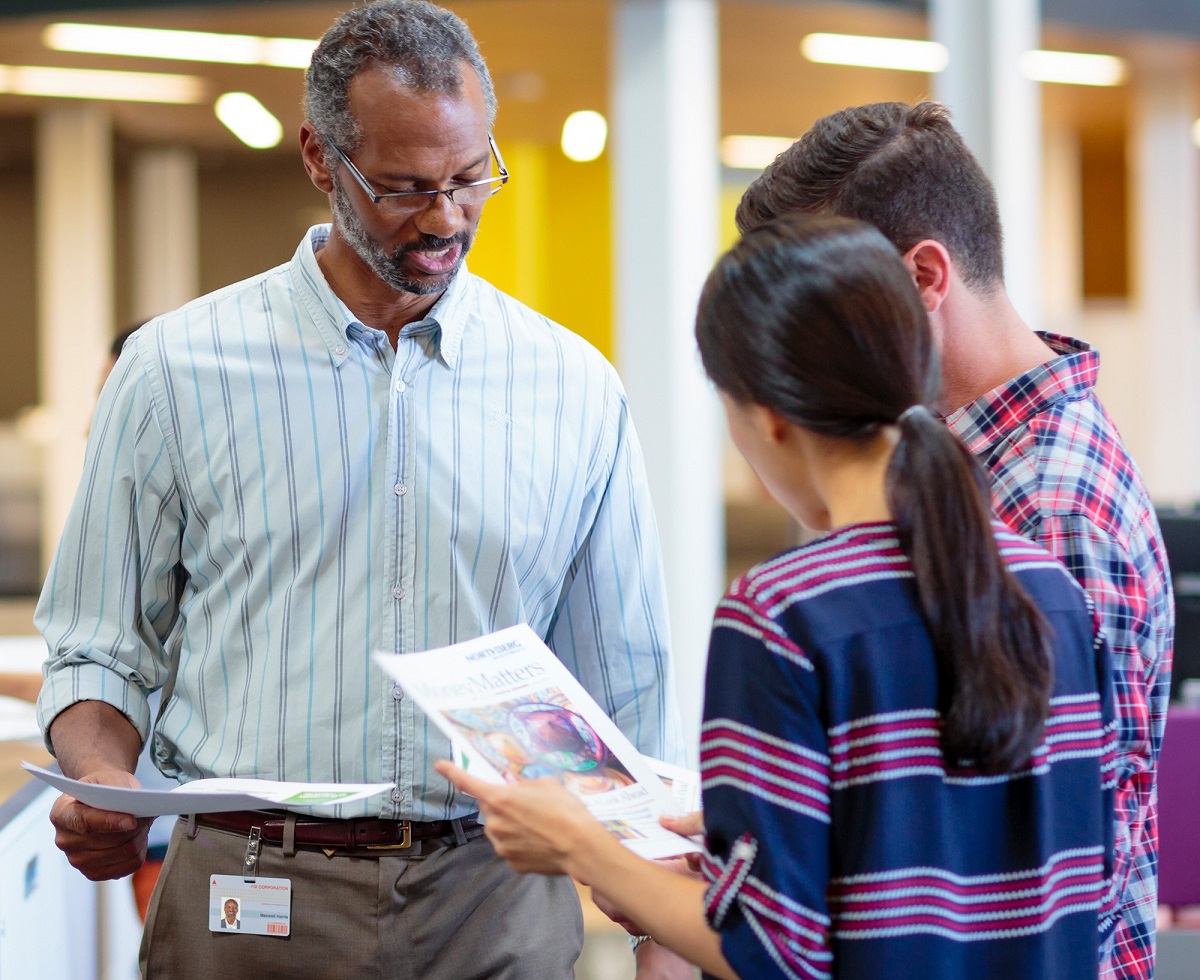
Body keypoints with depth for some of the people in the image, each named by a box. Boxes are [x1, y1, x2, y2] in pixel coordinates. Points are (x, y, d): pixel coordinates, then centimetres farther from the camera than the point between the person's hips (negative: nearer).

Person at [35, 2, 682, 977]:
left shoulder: (576, 392, 5)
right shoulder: (175, 369, 1)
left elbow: (628, 700, 9)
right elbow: (101, 649, 6)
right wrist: (105, 789, -14)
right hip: (245, 894, -1)